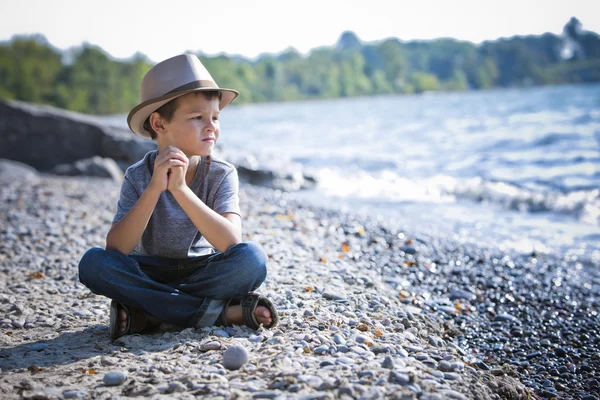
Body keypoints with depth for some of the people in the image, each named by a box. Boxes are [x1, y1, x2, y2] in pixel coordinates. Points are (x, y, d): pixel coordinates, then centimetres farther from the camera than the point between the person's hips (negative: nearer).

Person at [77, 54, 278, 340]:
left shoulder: (222, 175, -11)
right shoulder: (138, 177, -11)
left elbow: (231, 243, -27)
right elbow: (115, 250, -23)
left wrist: (180, 188, -34)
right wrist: (154, 189, -33)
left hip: (203, 274, 0)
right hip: (151, 274, 1)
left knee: (252, 258, -29)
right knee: (93, 263, -27)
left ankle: (147, 313, -22)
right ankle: (222, 312, -27)